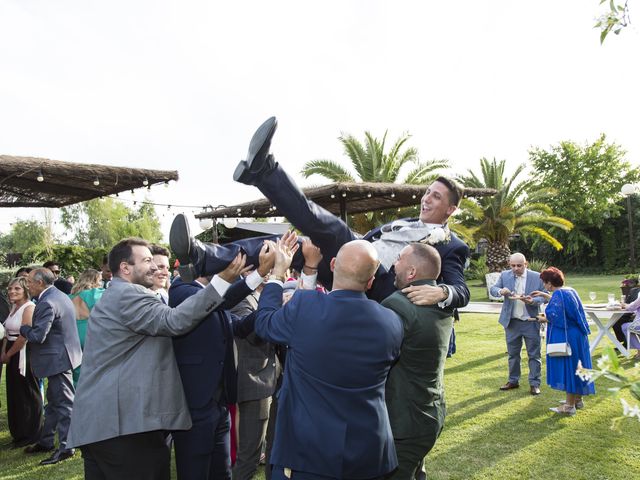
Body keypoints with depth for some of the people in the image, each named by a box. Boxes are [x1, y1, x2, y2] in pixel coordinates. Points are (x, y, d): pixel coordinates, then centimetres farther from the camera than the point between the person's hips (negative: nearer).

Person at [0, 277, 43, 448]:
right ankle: (19, 433, 29)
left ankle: (31, 435, 15)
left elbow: (24, 336, -19)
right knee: (15, 394, 16)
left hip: (24, 355, -9)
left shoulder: (29, 307, -15)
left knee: (27, 395, 2)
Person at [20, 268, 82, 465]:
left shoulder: (47, 303, -22)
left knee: (63, 403, -1)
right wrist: (30, 329, 16)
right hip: (61, 355, 11)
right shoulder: (60, 296, 10)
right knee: (53, 401, 20)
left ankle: (66, 447, 8)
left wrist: (23, 328, -6)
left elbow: (37, 336, -24)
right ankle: (45, 441, 33)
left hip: (57, 358, -11)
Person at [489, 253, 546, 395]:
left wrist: (532, 301, -23)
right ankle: (513, 381, 26)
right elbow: (493, 289, -1)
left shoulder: (537, 277, -5)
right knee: (513, 353, 14)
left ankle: (534, 383, 14)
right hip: (512, 321, 3)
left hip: (531, 321, -2)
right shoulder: (504, 275, 1)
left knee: (534, 354, 4)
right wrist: (500, 291, -24)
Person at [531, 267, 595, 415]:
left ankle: (569, 406, 6)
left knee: (567, 367, -1)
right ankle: (577, 399, 30)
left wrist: (544, 318, -4)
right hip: (577, 335, 9)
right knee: (574, 367, 18)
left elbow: (555, 317, -23)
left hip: (566, 338, -9)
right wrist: (545, 295, 32)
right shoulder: (570, 291, 8)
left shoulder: (558, 294, -20)